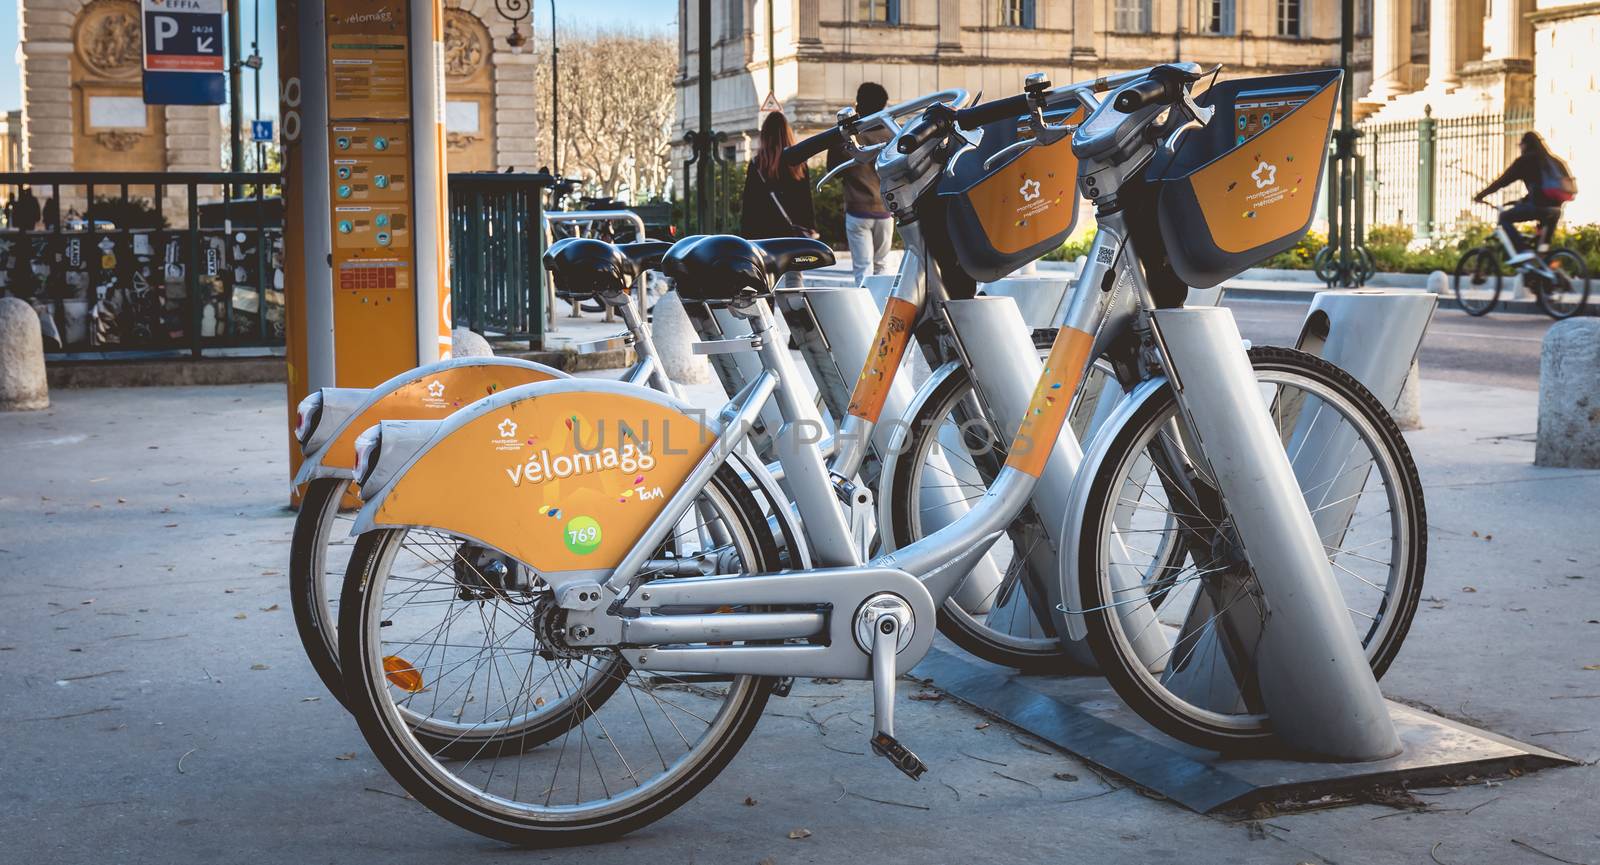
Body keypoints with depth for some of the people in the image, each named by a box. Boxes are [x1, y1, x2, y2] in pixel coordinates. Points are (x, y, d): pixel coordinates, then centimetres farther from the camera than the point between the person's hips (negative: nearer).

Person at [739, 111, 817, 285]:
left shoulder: (757, 164, -3)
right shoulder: (799, 163, 3)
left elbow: (749, 203, -2)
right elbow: (807, 199, 5)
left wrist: (745, 233, 3)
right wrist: (811, 227, 11)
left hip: (765, 230, -2)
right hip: (794, 231, 2)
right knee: (794, 275, 4)